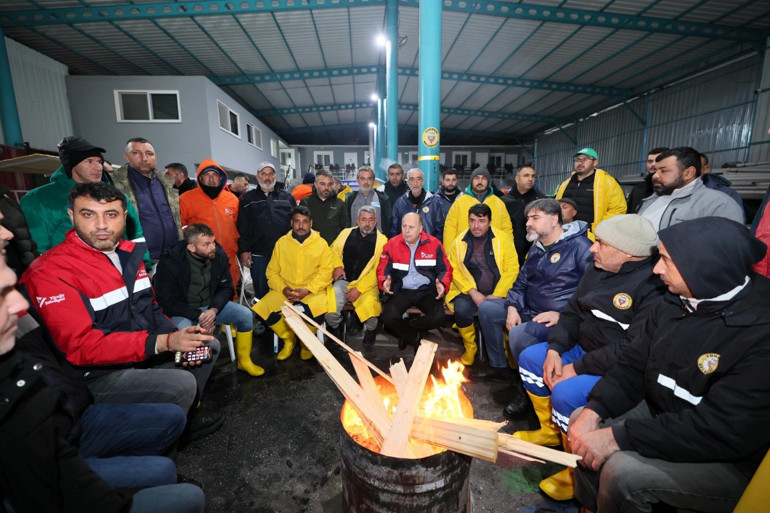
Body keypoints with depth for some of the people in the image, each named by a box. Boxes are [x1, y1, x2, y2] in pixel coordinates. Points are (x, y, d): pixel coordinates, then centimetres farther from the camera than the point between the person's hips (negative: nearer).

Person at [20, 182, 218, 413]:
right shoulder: (50, 272, -20)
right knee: (181, 384, -24)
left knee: (210, 344, 13)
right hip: (98, 374, -8)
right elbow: (81, 346, -26)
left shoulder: (129, 252, 5)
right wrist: (164, 342, -33)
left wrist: (177, 337, -9)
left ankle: (184, 410, 23)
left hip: (145, 353, 8)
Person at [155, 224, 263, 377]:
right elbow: (167, 302, -14)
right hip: (182, 310, -3)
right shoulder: (169, 262, -20)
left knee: (245, 314, -14)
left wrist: (214, 309, -18)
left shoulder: (218, 254, -10)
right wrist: (198, 316, -23)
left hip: (211, 305, 4)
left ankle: (244, 361, 5)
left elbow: (226, 287, 0)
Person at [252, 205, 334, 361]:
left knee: (319, 309, -34)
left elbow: (326, 272, -4)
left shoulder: (321, 243, 4)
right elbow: (272, 272, 8)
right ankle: (289, 339, 6)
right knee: (261, 309, -21)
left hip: (313, 291, -2)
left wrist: (308, 290, -16)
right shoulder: (281, 242, 11)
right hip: (284, 290, 3)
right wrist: (283, 288, -10)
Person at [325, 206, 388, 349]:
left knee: (370, 311, -28)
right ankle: (334, 332, 16)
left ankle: (369, 332, 10)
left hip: (367, 284, -2)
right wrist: (337, 266, 0)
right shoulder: (346, 233, 10)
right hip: (343, 281, 2)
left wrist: (359, 288, -14)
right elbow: (333, 250, 20)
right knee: (330, 313, -22)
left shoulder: (381, 240, -1)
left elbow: (378, 270, -7)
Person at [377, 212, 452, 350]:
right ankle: (415, 338, 8)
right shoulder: (392, 244, 0)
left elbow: (445, 269, 6)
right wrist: (384, 282, -18)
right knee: (389, 318, -24)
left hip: (426, 290, 0)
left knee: (438, 318, -24)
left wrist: (442, 284, -15)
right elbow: (383, 269, 5)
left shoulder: (434, 244, 0)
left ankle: (404, 329, 6)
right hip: (400, 291, 0)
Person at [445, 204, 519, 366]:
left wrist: (497, 295, -14)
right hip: (470, 292, 1)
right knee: (461, 309, -29)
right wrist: (472, 292, -14)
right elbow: (454, 270, -2)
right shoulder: (459, 241, 4)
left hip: (499, 293, 0)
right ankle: (470, 347, -1)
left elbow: (512, 269, -5)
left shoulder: (503, 238, 1)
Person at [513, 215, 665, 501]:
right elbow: (573, 311, 8)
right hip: (583, 349, 9)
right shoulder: (599, 269, 3)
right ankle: (551, 431, 24)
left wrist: (577, 368, -22)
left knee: (566, 392, -28)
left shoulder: (654, 286, -24)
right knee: (530, 357, 7)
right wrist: (555, 349, -6)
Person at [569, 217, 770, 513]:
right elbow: (634, 365, 0)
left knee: (621, 471, -25)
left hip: (731, 460, -7)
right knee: (581, 419, -1)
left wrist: (618, 436, -28)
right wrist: (593, 411, -13)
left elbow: (721, 430, -29)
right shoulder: (676, 302, -2)